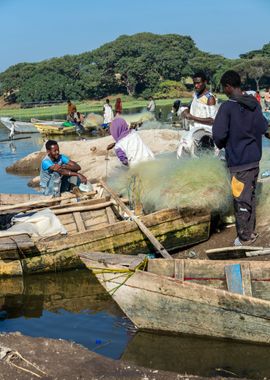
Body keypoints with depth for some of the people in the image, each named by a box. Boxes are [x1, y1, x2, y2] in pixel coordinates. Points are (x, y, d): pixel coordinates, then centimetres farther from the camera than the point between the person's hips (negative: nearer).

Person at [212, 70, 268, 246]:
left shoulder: (227, 107, -16)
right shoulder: (254, 103, 3)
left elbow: (218, 134, -20)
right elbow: (263, 127, 10)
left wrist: (221, 145, -1)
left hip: (238, 161, -6)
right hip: (255, 158, 6)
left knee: (241, 199, 4)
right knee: (251, 195, 18)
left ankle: (244, 237, 14)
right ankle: (251, 231, 28)